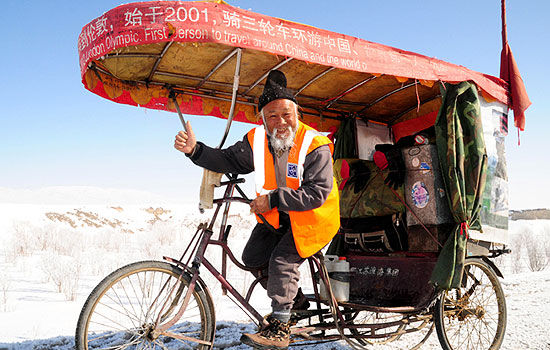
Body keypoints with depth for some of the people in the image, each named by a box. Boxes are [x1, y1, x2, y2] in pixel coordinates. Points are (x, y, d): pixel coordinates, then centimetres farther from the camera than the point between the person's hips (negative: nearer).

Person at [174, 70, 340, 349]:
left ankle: (279, 327, -5)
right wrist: (195, 150, -17)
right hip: (276, 216, 7)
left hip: (311, 217, -6)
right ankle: (295, 300, 21)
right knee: (253, 257, 1)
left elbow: (317, 192, -29)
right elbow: (228, 160, -1)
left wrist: (273, 198, -33)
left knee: (282, 260, -20)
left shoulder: (315, 147, -24)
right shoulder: (257, 141, -7)